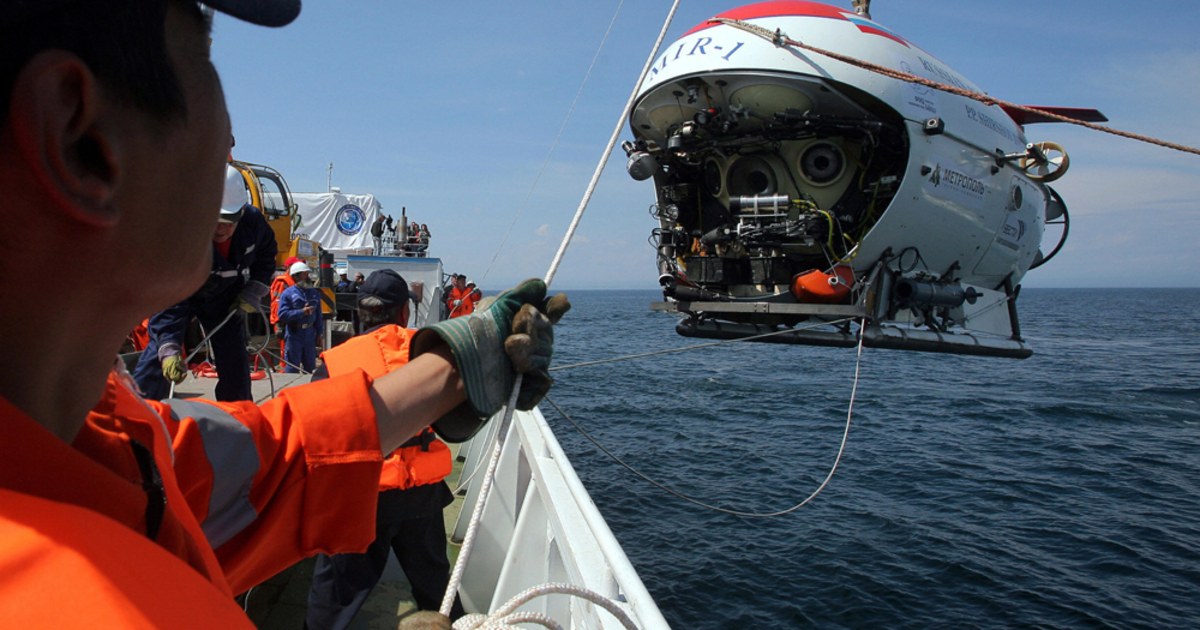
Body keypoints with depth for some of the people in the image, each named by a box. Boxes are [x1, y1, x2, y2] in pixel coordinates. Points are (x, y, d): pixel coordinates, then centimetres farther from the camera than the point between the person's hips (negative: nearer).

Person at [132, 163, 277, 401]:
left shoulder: (253, 221, -25)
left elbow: (267, 254, 0)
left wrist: (254, 290, -13)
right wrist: (169, 348, -46)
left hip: (227, 297, 3)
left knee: (234, 360, 3)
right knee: (159, 354, -16)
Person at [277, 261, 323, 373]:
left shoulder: (315, 293, 11)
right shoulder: (288, 293, -4)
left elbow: (318, 315, 15)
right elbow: (282, 315, -14)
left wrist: (319, 333, 12)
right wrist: (301, 312, -22)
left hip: (310, 334, 5)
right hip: (294, 335, -5)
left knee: (310, 367, 13)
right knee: (292, 367, -2)